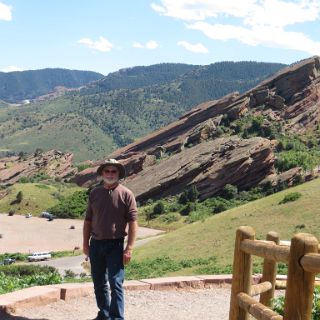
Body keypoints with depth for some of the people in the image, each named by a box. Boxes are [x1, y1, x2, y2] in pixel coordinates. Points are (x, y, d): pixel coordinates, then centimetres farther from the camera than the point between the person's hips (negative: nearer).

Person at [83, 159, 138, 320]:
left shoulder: (126, 194, -6)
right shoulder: (94, 193, 6)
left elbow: (132, 222, -8)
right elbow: (88, 220, 11)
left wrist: (129, 248, -13)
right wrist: (86, 243, 7)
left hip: (115, 245, -4)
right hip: (96, 244, 5)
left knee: (115, 283, -7)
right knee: (99, 283, 15)